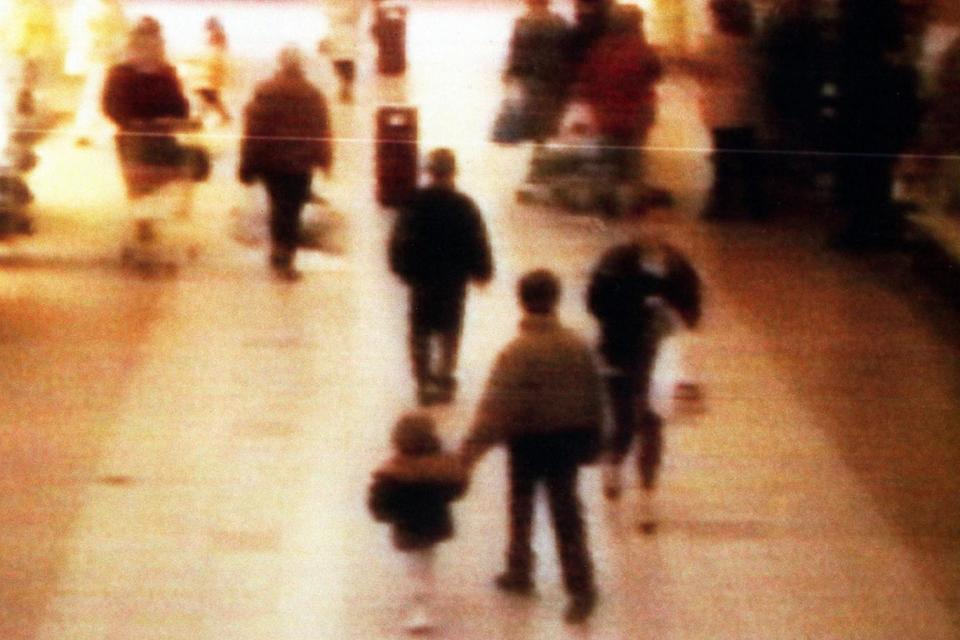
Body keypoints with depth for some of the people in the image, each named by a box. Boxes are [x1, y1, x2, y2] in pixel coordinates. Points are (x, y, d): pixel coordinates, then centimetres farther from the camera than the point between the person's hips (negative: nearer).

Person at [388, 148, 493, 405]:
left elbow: (399, 240, -3)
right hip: (454, 278, -1)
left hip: (421, 277, 1)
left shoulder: (414, 202, -10)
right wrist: (482, 271, 6)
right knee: (449, 331, 13)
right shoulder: (463, 206, -15)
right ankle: (444, 381, 15)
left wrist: (402, 269, 11)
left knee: (420, 331, 11)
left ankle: (424, 382, 11)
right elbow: (478, 242, -9)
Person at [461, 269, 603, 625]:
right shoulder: (577, 347, -6)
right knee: (566, 515, 7)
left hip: (528, 441, -3)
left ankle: (519, 572, 33)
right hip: (568, 439, 3)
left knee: (521, 507, 19)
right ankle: (581, 588, 2)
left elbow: (496, 407, -23)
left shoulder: (515, 354, -20)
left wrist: (472, 447, -20)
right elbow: (593, 398, 3)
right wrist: (591, 440, 14)